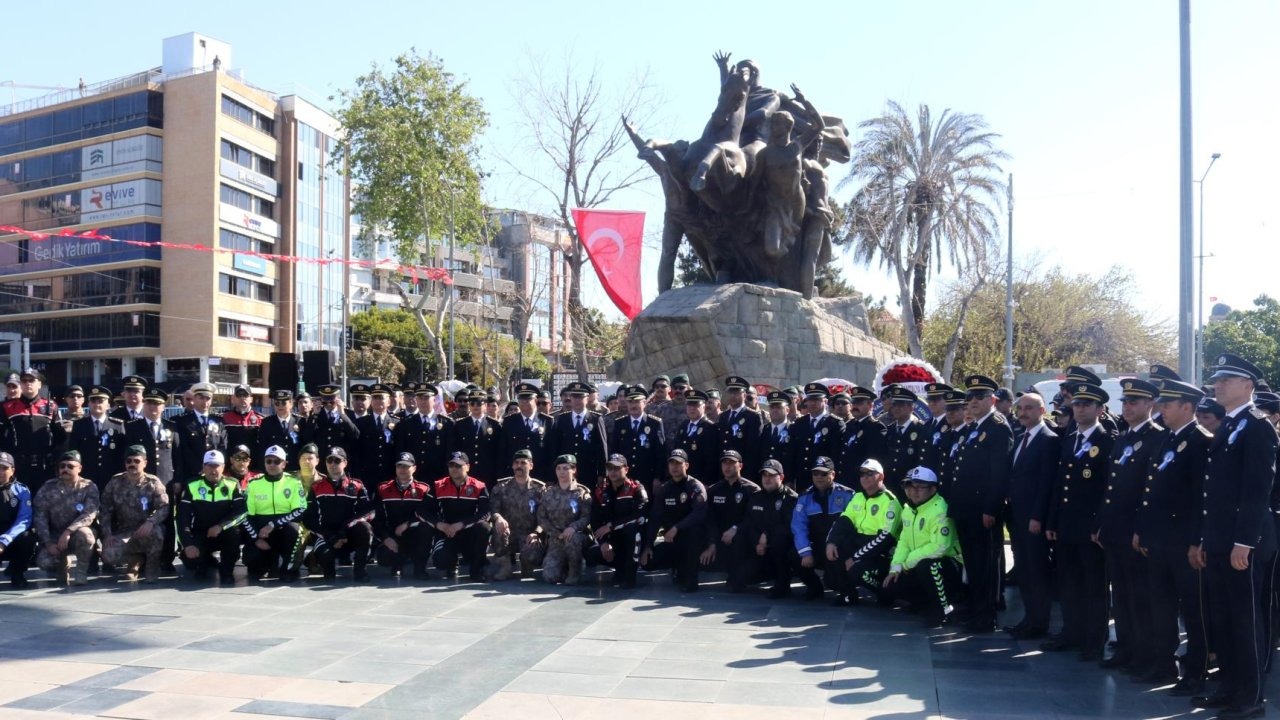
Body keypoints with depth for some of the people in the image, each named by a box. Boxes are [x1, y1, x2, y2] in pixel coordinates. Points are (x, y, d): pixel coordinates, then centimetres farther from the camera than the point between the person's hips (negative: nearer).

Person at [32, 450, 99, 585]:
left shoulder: (89, 487, -7)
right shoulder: (48, 488, -2)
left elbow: (89, 514, -20)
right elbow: (39, 517, -5)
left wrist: (68, 531, -34)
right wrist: (48, 543, -16)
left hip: (78, 534, -2)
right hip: (55, 537, 2)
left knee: (83, 533, -37)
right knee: (45, 562, -25)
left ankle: (81, 571, -15)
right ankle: (62, 563, 13)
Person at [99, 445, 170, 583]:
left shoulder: (153, 482, -4)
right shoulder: (115, 482, 3)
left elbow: (164, 507, -14)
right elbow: (105, 510, 2)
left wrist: (150, 522, -34)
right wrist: (107, 534, -10)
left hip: (145, 530, -2)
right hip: (123, 533, 2)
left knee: (156, 531, -38)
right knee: (109, 555, -26)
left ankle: (152, 566, -8)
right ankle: (137, 559, 9)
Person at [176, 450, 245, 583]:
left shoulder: (232, 485, -7)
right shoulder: (192, 486, -6)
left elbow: (241, 511, -15)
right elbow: (182, 517, -10)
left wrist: (221, 526, -29)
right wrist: (188, 544, -21)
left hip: (223, 533, -1)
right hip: (200, 535, 1)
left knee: (234, 533, -34)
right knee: (189, 558, -26)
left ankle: (226, 571, -11)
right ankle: (210, 560, 12)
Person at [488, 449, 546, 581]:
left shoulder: (540, 488, 3)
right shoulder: (502, 486, 5)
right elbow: (492, 508, -7)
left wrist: (536, 533, -21)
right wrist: (498, 517, -31)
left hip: (529, 535, -1)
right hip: (508, 534, 1)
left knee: (531, 555, -32)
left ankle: (527, 567, 6)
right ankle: (503, 563, -8)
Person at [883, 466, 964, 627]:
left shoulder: (940, 510, -23)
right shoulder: (907, 509, 6)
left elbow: (939, 547, -31)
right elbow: (903, 542, 10)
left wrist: (909, 561, -19)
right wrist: (896, 567, -6)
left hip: (950, 566, -8)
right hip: (921, 568, 8)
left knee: (925, 566, -38)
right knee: (891, 587, -5)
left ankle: (943, 609, -14)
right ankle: (930, 605, 13)